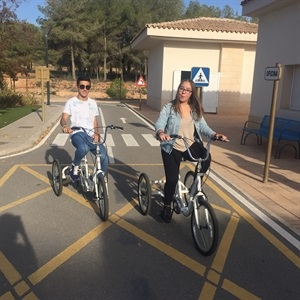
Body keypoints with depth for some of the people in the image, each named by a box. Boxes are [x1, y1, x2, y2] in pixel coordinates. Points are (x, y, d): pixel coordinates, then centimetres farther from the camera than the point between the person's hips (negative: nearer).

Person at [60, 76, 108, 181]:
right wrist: (65, 126, -30)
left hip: (91, 135, 4)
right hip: (77, 133, -4)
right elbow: (64, 119, -5)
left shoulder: (93, 103, 16)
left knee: (104, 157, -19)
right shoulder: (71, 102, 4)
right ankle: (75, 165, -6)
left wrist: (96, 133, -3)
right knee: (83, 148, -39)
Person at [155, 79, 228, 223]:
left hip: (191, 145, 3)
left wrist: (214, 134, -16)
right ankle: (167, 207, 19)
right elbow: (159, 124, -17)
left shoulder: (195, 109, 7)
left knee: (206, 158, -27)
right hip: (172, 148, -2)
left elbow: (203, 126, 4)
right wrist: (161, 133, -40)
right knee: (172, 179, -8)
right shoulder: (169, 107, -4)